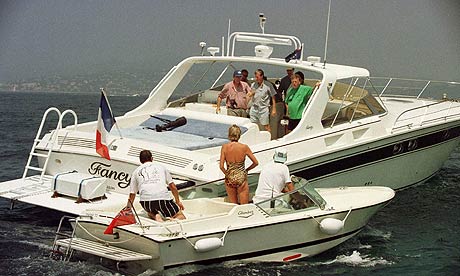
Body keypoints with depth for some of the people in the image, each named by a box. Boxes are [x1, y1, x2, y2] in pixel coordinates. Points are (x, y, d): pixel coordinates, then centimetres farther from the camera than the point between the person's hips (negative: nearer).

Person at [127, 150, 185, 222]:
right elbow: (173, 187, 23)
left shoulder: (136, 171, 23)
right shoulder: (160, 167, 23)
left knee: (151, 213, 33)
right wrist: (178, 201, 36)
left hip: (146, 199, 1)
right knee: (181, 217, 13)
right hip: (163, 197, -1)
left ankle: (155, 216, -1)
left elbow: (132, 194, 23)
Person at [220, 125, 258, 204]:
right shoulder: (244, 147, -9)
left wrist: (227, 174, 4)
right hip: (241, 178, -1)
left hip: (229, 180, 1)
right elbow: (256, 163, -3)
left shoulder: (224, 147, -8)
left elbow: (221, 166, -13)